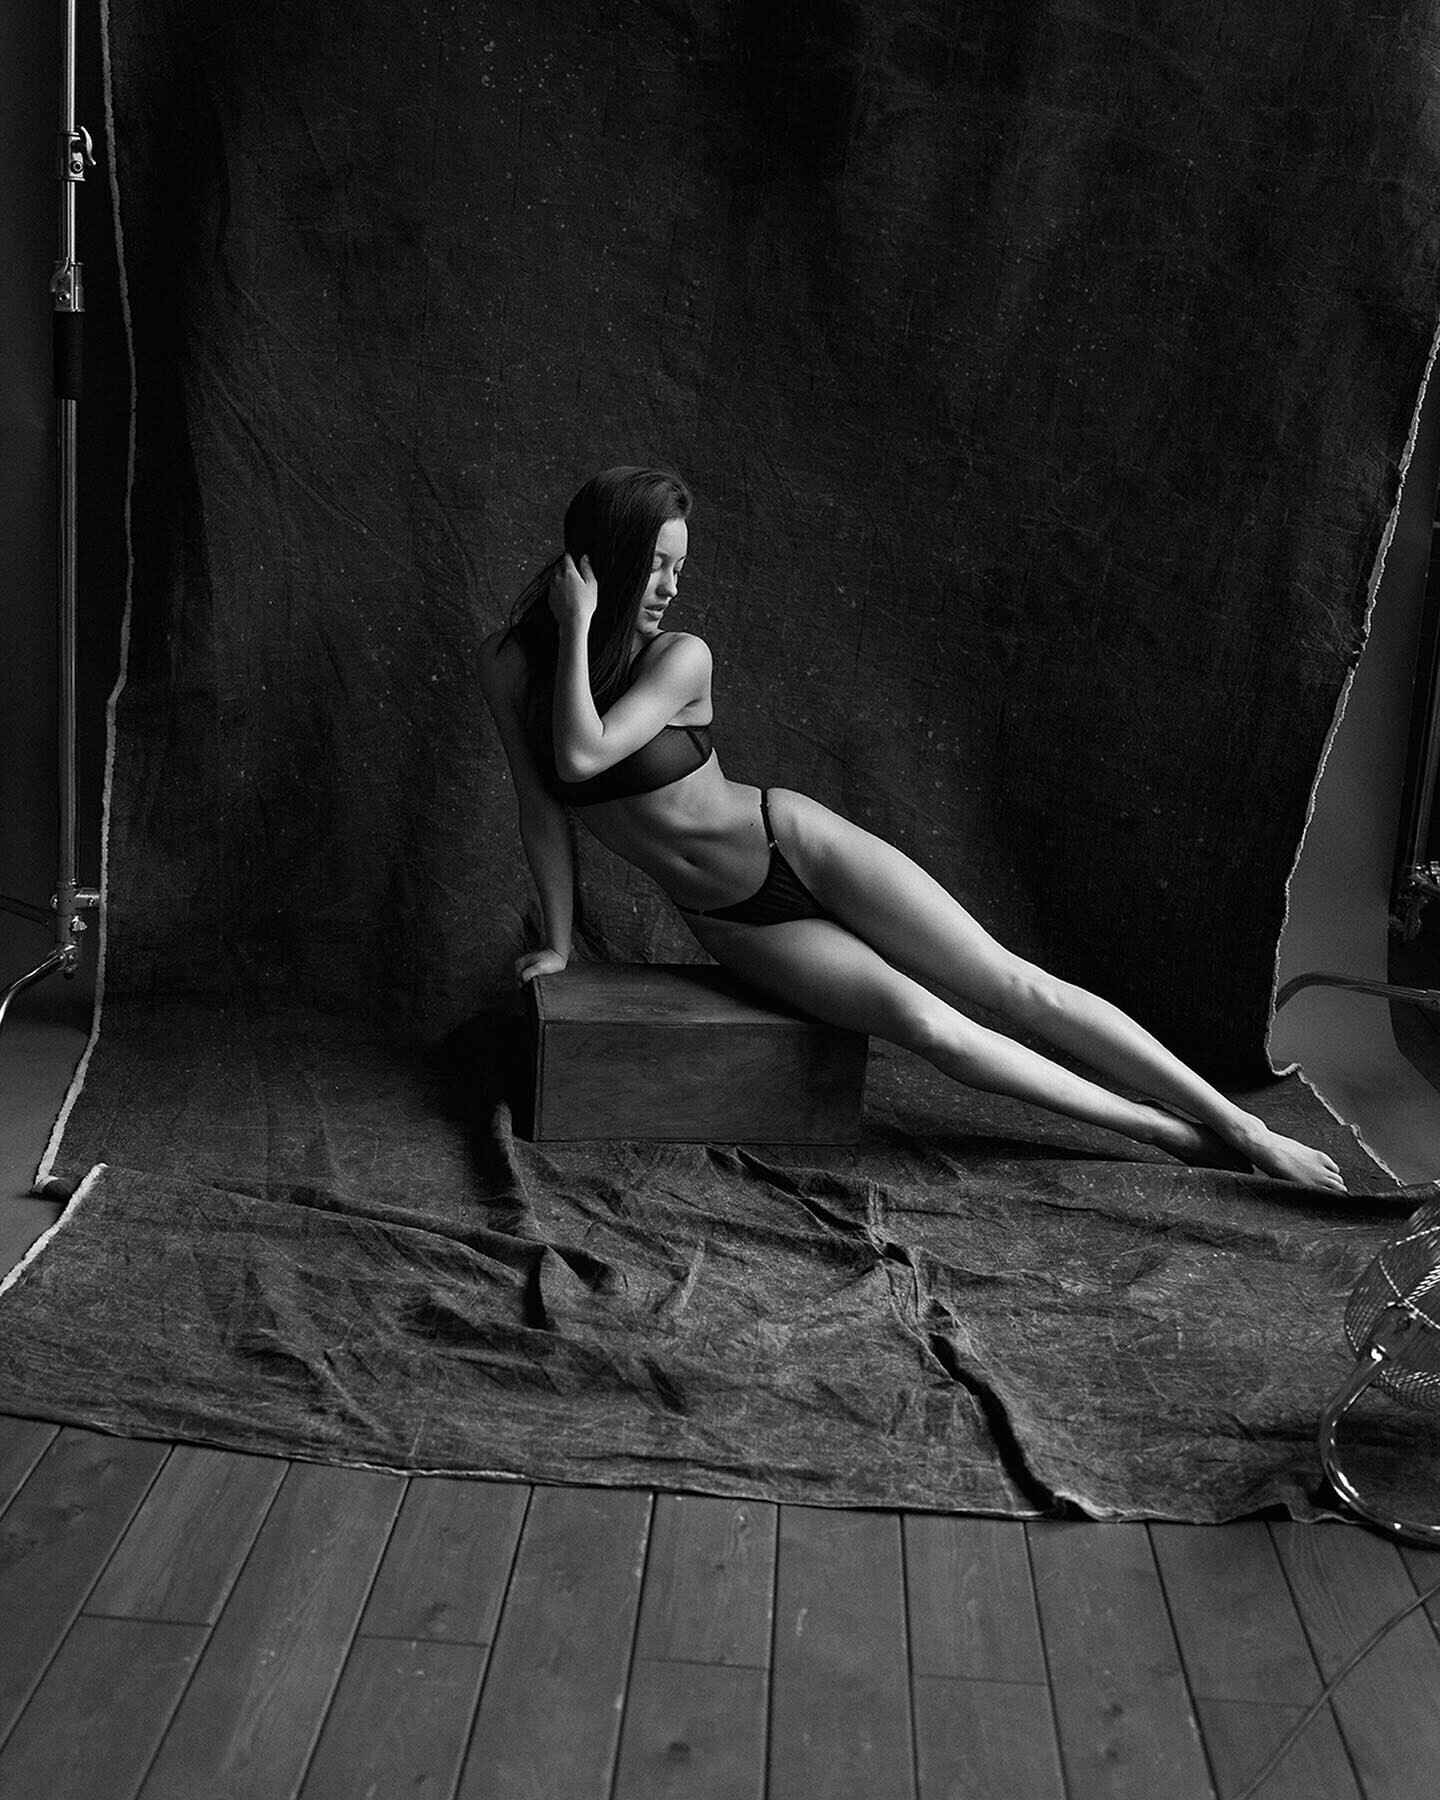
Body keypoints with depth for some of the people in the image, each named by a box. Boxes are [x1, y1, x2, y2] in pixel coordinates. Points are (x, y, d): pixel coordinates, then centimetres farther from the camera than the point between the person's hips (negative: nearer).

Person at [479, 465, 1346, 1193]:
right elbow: (542, 806, 1)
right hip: (736, 925, 2)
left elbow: (581, 757, -30)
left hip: (794, 842, -2)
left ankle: (1242, 1127, -4)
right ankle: (1166, 1133, -7)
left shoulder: (680, 659, -14)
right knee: (924, 1022, -19)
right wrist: (559, 942, 3)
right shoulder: (509, 665, -6)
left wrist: (578, 625, -24)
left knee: (1014, 983, -12)